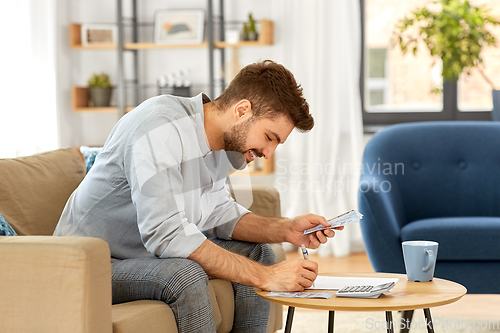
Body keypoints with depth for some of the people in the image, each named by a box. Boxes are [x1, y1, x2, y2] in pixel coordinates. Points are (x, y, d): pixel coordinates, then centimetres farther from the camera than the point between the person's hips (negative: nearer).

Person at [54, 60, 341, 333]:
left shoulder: (222, 139, -2)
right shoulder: (160, 129, -30)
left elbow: (218, 211, 8)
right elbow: (166, 233, -37)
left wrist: (285, 230, -9)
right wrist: (265, 276, -35)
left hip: (149, 249, 9)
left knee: (256, 251, 5)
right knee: (187, 276, -34)